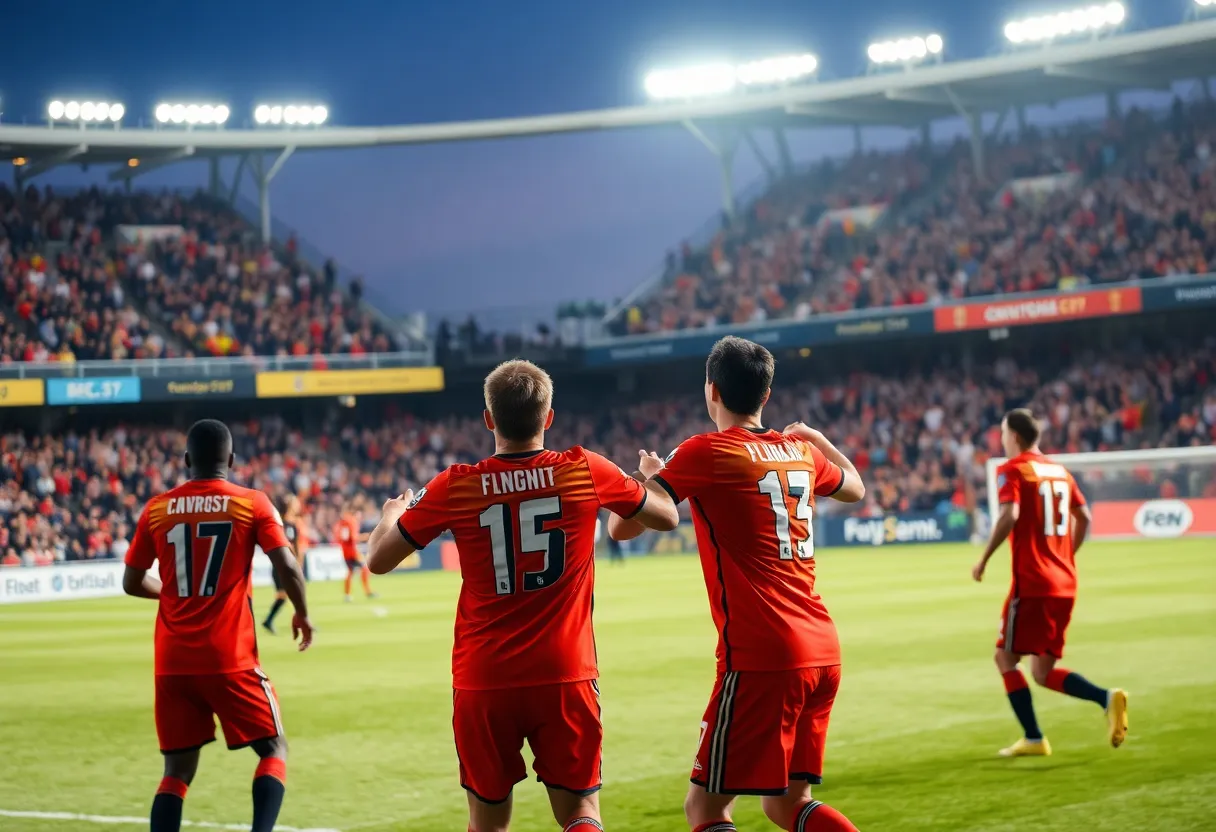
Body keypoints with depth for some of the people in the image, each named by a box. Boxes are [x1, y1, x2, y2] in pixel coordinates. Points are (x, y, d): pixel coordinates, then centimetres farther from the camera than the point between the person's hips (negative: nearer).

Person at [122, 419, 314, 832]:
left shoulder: (156, 510, 6)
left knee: (177, 769, 11)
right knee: (274, 750, 11)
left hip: (173, 663, 3)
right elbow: (287, 567, -10)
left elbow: (132, 583, 12)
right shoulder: (252, 504, -2)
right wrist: (302, 613, 8)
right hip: (229, 660, -3)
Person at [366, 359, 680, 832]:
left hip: (483, 682, 0)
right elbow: (666, 516, 13)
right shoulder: (587, 472, -4)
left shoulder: (454, 488, -5)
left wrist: (392, 513, 27)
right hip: (566, 677, 0)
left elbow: (378, 560, 5)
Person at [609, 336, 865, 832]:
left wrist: (648, 478, 14)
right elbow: (854, 488, 34)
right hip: (822, 653, 7)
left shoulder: (703, 452, -7)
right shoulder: (800, 451, 13)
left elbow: (621, 528, -5)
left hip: (761, 659, -7)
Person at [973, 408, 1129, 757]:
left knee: (1006, 658, 6)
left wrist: (984, 559, -13)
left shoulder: (1012, 469, -6)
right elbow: (1084, 517, 16)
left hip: (1031, 583, -7)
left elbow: (1009, 516, -21)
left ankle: (1033, 739, 1)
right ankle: (1107, 698, -11)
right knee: (1043, 672, 11)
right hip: (1064, 584, 7)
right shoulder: (1059, 470, 15)